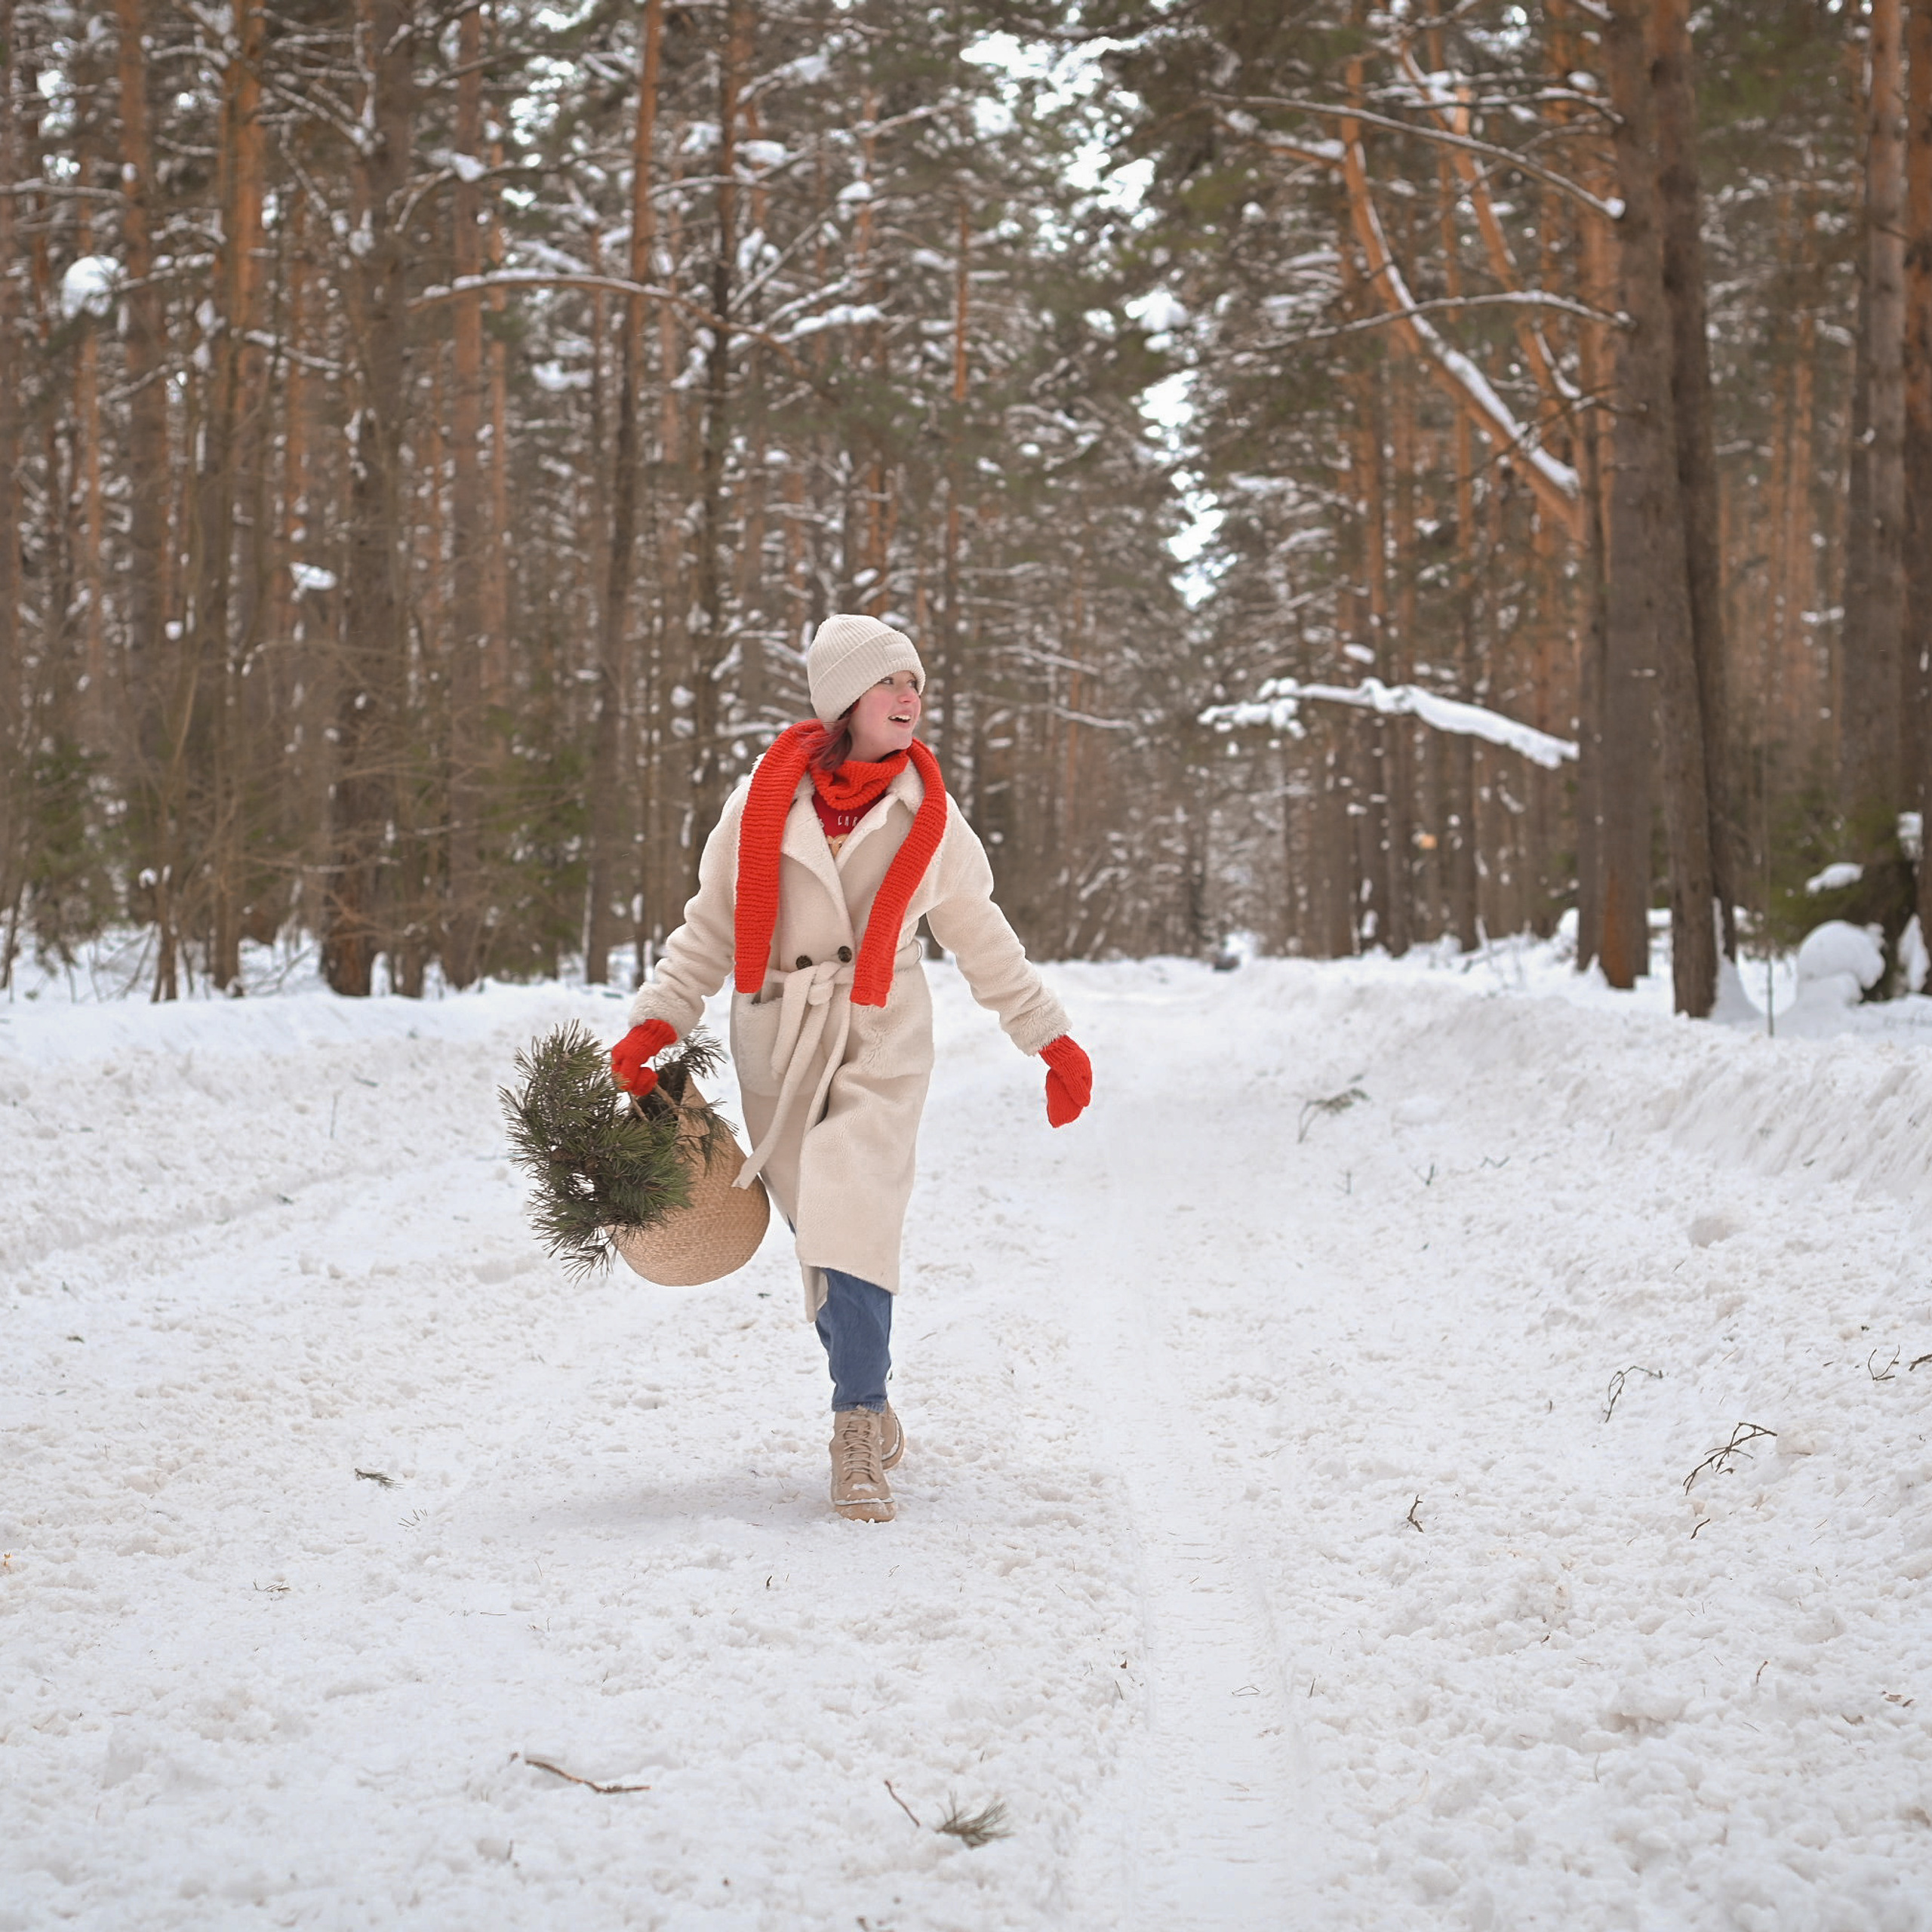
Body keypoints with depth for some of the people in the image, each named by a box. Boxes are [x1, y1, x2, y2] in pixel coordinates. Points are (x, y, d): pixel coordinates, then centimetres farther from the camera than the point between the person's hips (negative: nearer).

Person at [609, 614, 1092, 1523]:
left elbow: (983, 940, 12)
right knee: (816, 1229, 5)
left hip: (880, 1039, -1)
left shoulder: (927, 816, 2)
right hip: (777, 1042, 1)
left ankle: (857, 1433, -11)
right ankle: (867, 1399, 25)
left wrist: (1051, 1039, 13)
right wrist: (658, 1021, -3)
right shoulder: (764, 801, -1)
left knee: (855, 1222, -16)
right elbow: (710, 923, 7)